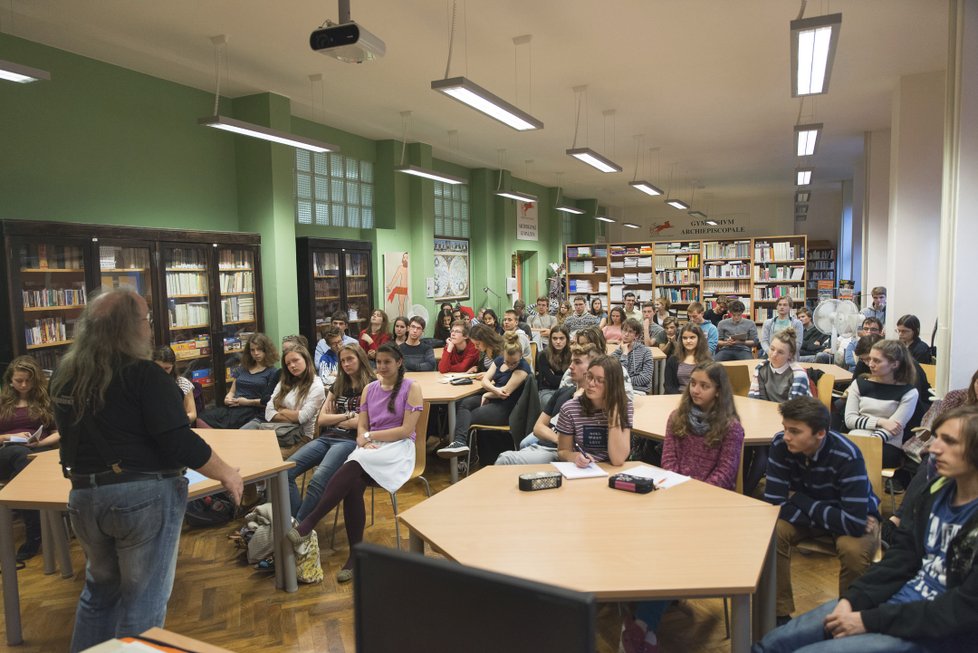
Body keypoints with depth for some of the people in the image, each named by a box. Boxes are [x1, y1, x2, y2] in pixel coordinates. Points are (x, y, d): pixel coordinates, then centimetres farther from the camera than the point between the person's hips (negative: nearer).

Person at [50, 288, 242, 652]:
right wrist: (226, 474, -8)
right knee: (143, 599, 7)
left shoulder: (65, 378, 6)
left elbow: (77, 437, 19)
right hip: (145, 496, -7)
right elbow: (180, 444, -20)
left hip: (84, 497, 7)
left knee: (100, 588, 25)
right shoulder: (143, 374, -16)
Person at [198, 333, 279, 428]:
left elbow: (270, 401, -2)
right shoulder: (242, 368, 26)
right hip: (231, 407, 6)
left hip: (251, 411, -6)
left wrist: (248, 402, -10)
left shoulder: (273, 372, 7)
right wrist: (228, 398, 5)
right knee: (201, 419, -25)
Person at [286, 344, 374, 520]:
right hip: (326, 438, 7)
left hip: (350, 440, -7)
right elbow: (321, 419, 15)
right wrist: (349, 415, -1)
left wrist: (334, 419, 3)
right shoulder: (338, 386, 22)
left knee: (318, 479, -32)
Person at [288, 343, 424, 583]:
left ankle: (307, 525, -36)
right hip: (371, 449, 4)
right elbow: (361, 426, 13)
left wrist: (370, 435, -7)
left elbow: (406, 430, -7)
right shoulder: (370, 389, 17)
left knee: (353, 466, -34)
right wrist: (363, 441, -10)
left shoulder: (411, 388, 1)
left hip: (398, 448, -4)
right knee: (353, 485, -30)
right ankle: (355, 555, -23)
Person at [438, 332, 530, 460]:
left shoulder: (523, 367, -15)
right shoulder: (499, 360, 7)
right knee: (464, 404, -20)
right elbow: (485, 380, 0)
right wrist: (495, 390, -22)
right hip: (491, 399, 8)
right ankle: (460, 441, -35)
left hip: (506, 408, -8)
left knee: (468, 417, -17)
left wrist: (487, 394, -5)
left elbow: (506, 392, -20)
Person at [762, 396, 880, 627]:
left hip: (856, 517, -3)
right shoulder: (781, 445, -23)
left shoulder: (847, 456, -33)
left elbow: (855, 523, -37)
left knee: (853, 549, -35)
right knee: (771, 532, -27)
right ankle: (780, 613, -7)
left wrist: (799, 500, -27)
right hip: (806, 513, 3)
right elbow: (774, 504, -23)